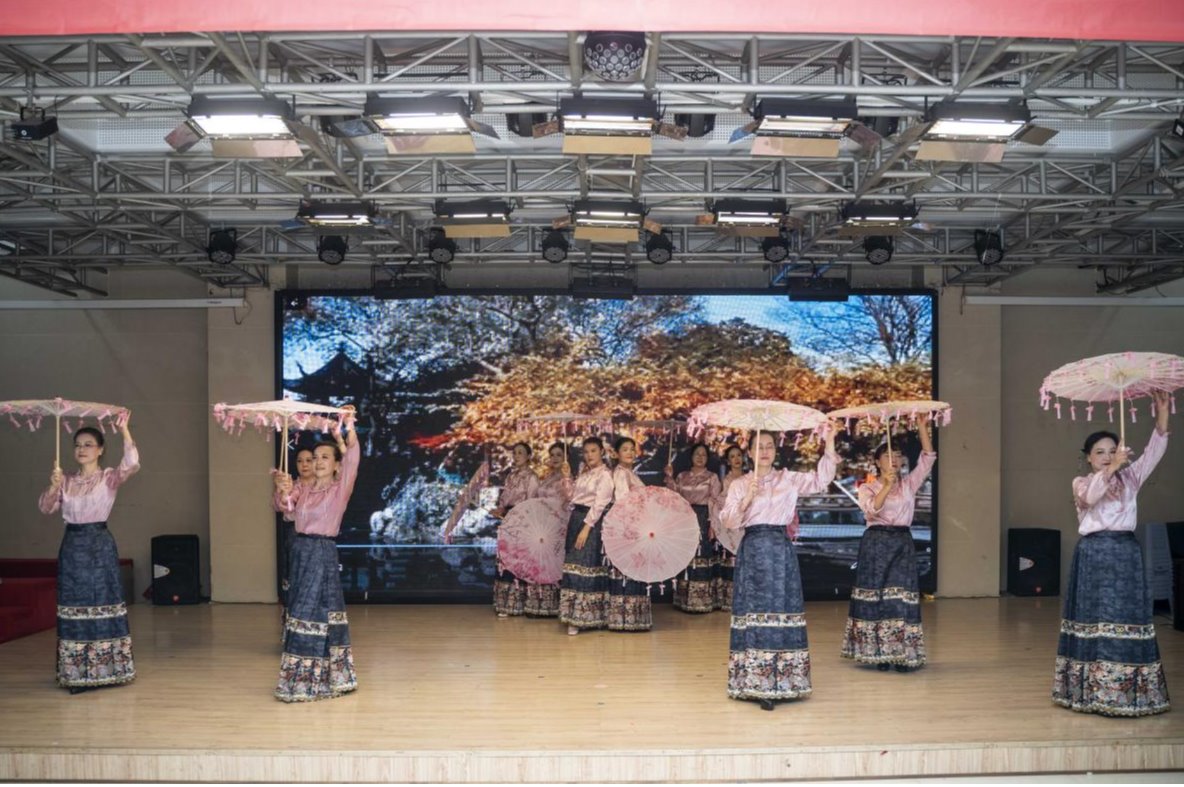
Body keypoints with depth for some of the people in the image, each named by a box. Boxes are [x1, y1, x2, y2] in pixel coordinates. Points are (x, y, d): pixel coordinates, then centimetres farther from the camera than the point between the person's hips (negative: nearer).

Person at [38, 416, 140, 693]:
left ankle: (108, 669, 7)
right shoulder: (66, 481, 10)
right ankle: (76, 673, 12)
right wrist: (53, 487, -16)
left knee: (104, 605, -2)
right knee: (74, 608, 5)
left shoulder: (109, 477, -2)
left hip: (100, 545, -4)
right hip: (72, 546, 4)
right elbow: (46, 507, 2)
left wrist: (124, 431, -27)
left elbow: (131, 464, -21)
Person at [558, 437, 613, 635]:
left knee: (586, 566, -9)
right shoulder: (583, 472, 16)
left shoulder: (605, 475, -7)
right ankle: (574, 616, 13)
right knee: (573, 565, 6)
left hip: (592, 521, -7)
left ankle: (582, 618, -5)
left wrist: (586, 528, -20)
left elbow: (600, 504, -14)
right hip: (576, 519, 8)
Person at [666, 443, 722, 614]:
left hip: (703, 519, -4)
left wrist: (713, 524, -11)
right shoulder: (682, 476, 13)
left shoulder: (712, 477, 2)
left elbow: (715, 502, -2)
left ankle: (702, 600, -4)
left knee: (702, 556, -7)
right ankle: (684, 600, 10)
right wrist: (669, 477, -4)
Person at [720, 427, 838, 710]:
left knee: (782, 610, -1)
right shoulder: (739, 485, 8)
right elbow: (728, 520, 0)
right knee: (755, 613, -5)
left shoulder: (789, 479, 11)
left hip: (782, 551, 1)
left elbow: (820, 480, -2)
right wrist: (746, 499, -15)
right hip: (753, 552, -1)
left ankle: (780, 682, 8)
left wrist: (829, 445, -8)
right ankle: (756, 684, -1)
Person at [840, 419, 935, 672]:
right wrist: (887, 485, -27)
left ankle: (902, 654, 0)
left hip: (903, 543, 2)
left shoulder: (909, 484, 11)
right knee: (875, 596, -1)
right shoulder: (867, 488, 4)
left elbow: (928, 458, 1)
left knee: (902, 597, -4)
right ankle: (879, 653, 7)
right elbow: (872, 508, -17)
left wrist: (922, 427, -6)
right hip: (876, 544, -2)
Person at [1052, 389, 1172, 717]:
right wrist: (1111, 468, -32)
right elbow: (1091, 496, -20)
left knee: (1128, 617, 1)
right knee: (1097, 617, -4)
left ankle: (1128, 690, 6)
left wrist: (1162, 415, -13)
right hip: (1095, 553, -3)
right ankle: (1094, 690, 0)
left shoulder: (1129, 478, 13)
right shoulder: (1081, 482, 4)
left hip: (1126, 552, 3)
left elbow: (1153, 454, -1)